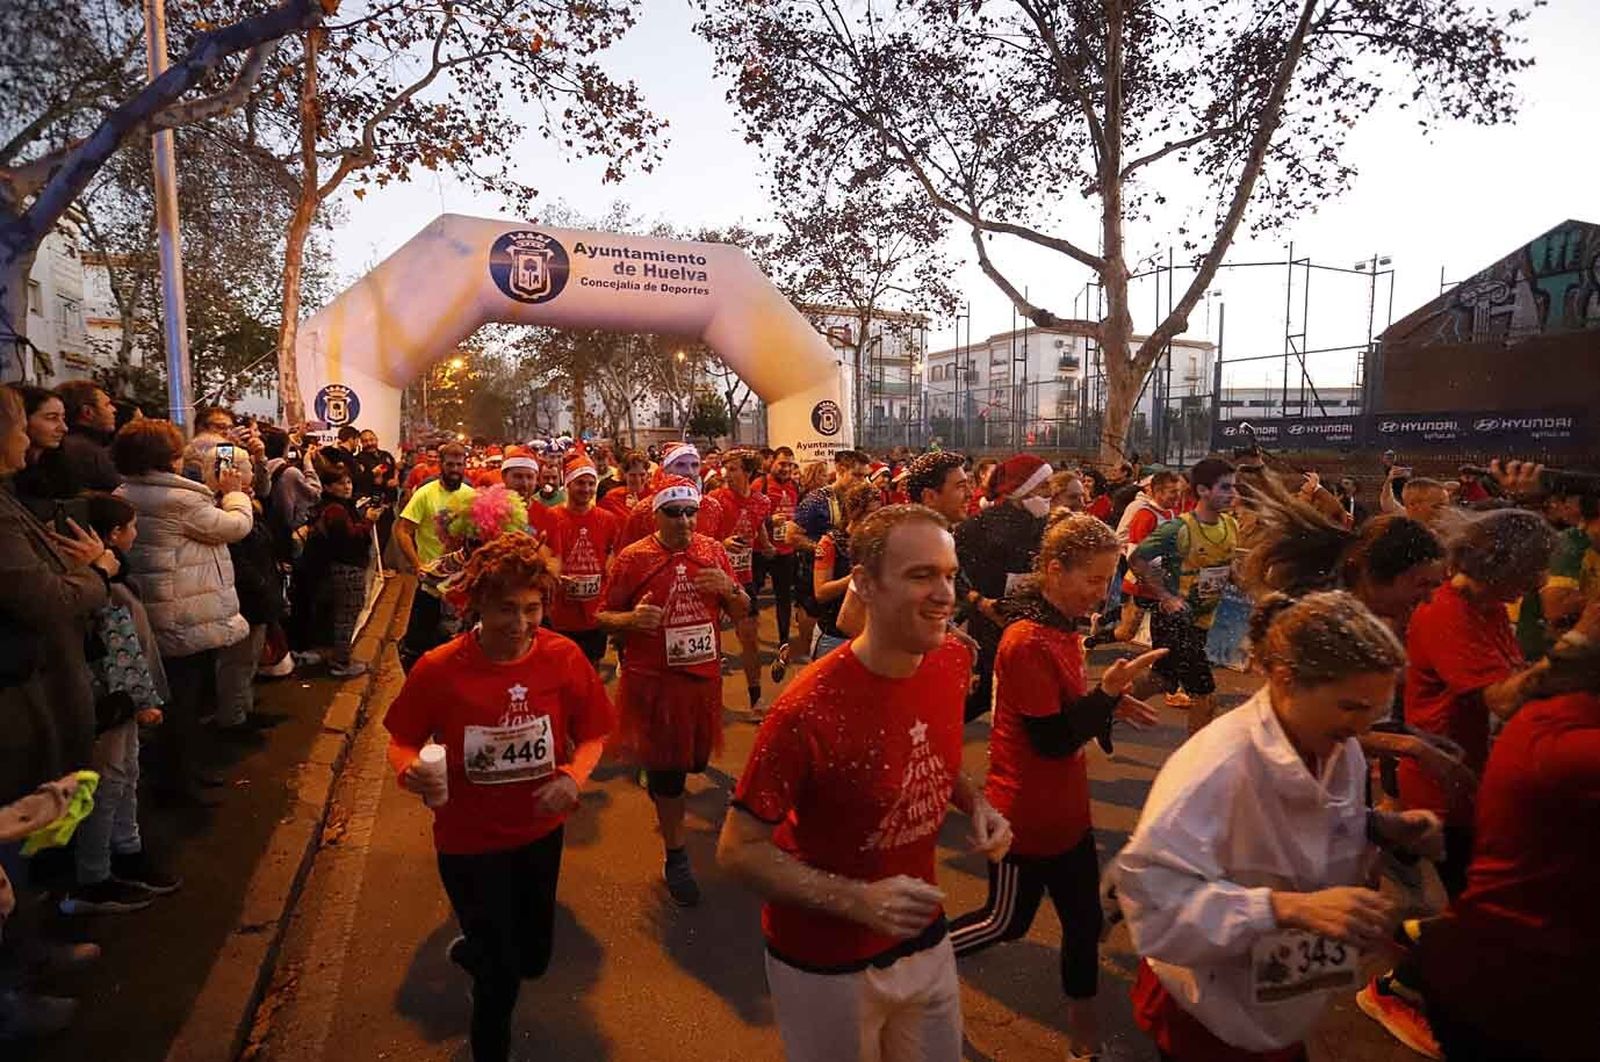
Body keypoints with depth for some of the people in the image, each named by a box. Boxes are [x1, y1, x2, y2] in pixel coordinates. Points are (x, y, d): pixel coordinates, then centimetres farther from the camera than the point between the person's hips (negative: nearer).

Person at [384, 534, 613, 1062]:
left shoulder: (562, 657, -17)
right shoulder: (438, 669, -22)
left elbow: (592, 734, -6)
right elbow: (402, 741, -7)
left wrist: (574, 774, -25)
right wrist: (412, 772, -28)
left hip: (540, 833, 3)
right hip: (469, 840, -3)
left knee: (533, 958, 23)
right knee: (502, 979, 7)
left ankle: (471, 949, 59)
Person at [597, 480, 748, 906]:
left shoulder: (713, 550, 1)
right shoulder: (633, 557, -9)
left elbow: (740, 614, 8)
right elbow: (604, 617, -2)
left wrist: (730, 589, -14)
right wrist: (632, 619, -23)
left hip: (704, 677, 4)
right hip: (653, 682, -4)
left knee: (696, 759, 18)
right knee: (668, 772, 6)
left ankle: (656, 777, 53)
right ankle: (676, 859, 26)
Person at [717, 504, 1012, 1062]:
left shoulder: (953, 661, -11)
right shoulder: (808, 710, -31)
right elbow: (738, 849, -21)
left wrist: (975, 802, -9)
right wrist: (858, 900, -30)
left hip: (925, 937, 6)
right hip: (825, 961, -5)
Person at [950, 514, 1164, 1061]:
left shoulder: (1060, 627, 3)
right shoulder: (1028, 641, -27)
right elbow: (1053, 741, -24)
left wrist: (1110, 702, -2)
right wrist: (1108, 691, -26)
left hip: (1065, 809, 8)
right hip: (1027, 815, -8)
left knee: (1084, 918, 17)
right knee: (1007, 921, 12)